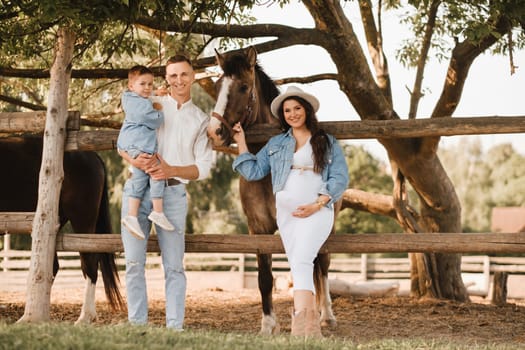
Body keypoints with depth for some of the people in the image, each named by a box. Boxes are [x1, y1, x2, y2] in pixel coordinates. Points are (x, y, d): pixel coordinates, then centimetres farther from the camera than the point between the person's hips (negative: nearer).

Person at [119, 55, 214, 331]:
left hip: (173, 192, 0)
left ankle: (175, 327, 0)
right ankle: (137, 325, 4)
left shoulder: (201, 120, 12)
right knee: (134, 262, -1)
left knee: (174, 266, -2)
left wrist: (172, 170, -14)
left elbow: (203, 167, 4)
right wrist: (133, 160, -15)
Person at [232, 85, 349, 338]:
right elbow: (253, 171, 14)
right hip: (286, 212, 5)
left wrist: (317, 204, -12)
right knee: (298, 268, 2)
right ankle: (312, 330, 4)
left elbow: (340, 179, 0)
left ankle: (301, 328, -34)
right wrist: (241, 142, 10)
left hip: (317, 210, -5)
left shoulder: (328, 143, 8)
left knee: (301, 262, -23)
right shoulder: (275, 144, 18)